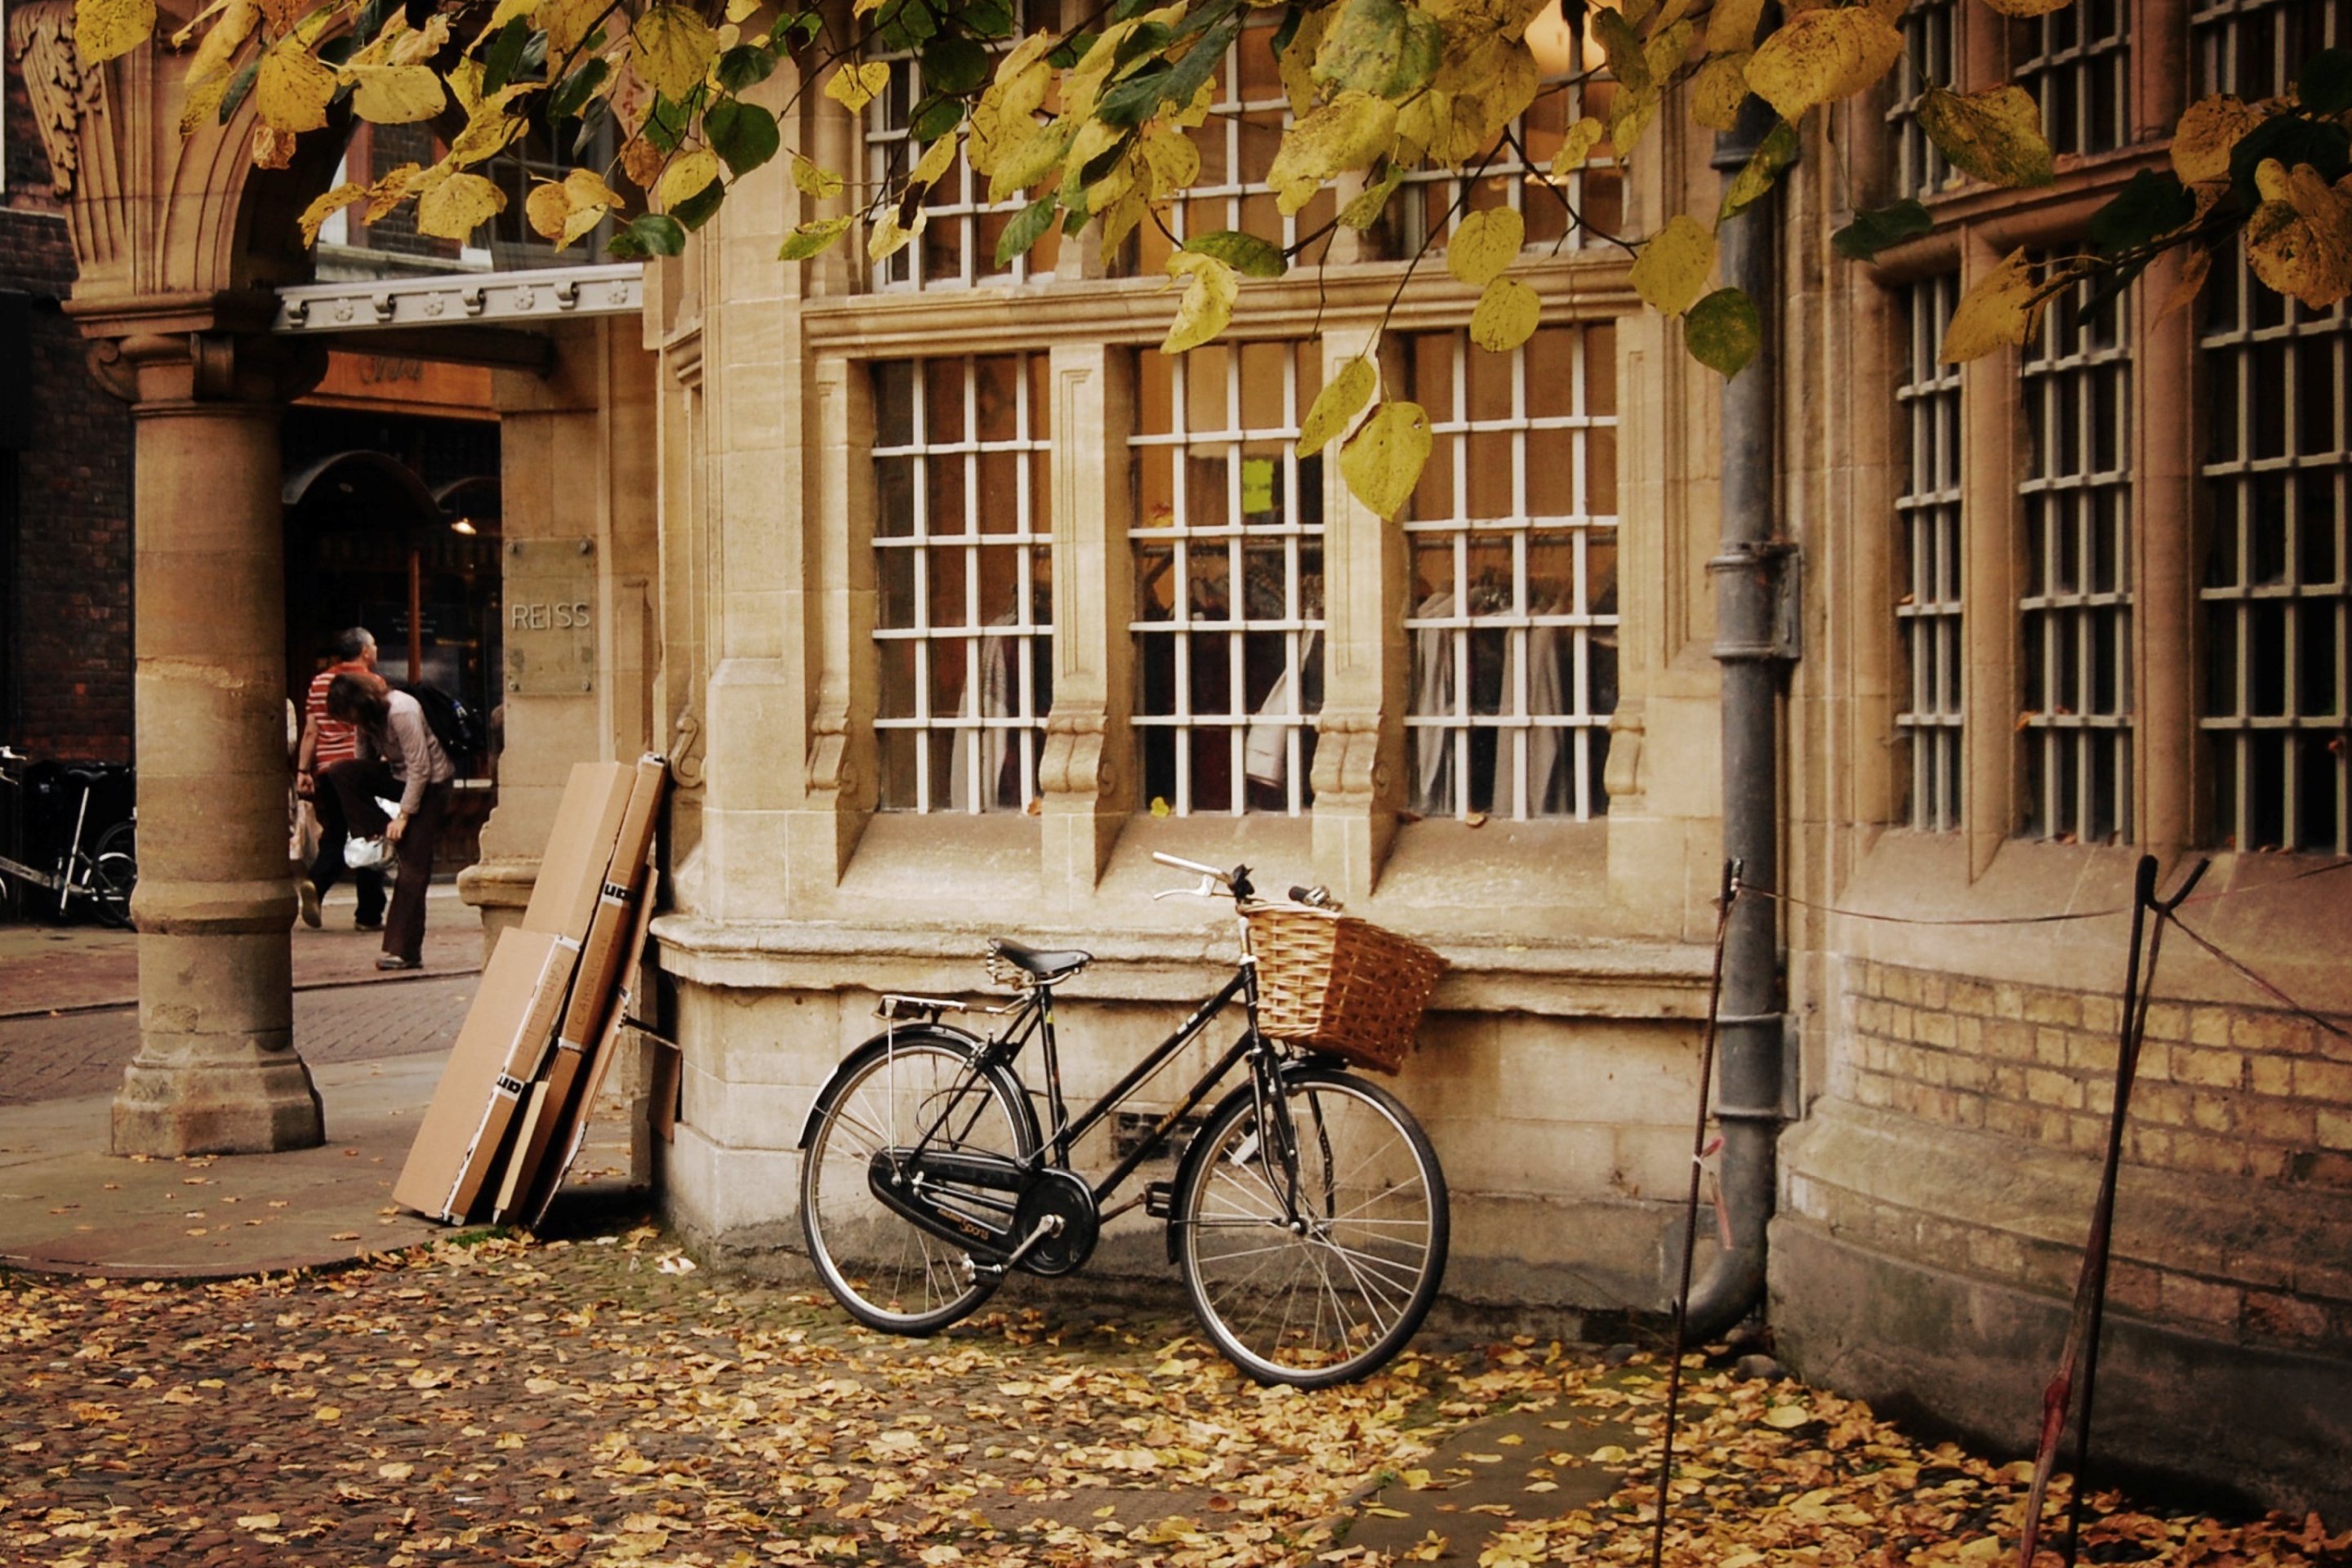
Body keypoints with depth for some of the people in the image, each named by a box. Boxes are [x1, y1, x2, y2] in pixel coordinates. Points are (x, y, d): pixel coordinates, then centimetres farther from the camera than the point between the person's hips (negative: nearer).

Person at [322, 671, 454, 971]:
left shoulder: (401, 712, -25)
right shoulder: (367, 717, 0)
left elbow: (420, 769, -24)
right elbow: (365, 762, 7)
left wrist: (403, 815, -23)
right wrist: (372, 823, 1)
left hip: (430, 783, -8)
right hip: (397, 776, 8)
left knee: (412, 867, -11)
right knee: (338, 773, -15)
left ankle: (406, 951, -7)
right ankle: (385, 838, -11)